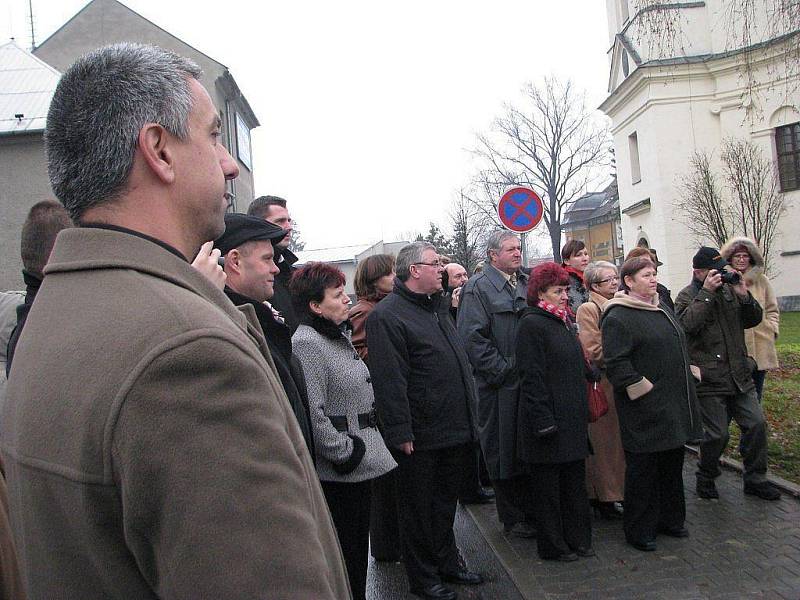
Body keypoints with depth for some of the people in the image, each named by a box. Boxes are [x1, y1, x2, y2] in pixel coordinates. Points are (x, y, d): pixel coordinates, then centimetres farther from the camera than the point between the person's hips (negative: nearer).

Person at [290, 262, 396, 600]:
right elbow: (313, 414, -24)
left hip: (358, 464, 9)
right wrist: (345, 452, -18)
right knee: (344, 551, 2)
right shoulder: (307, 343, -18)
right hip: (335, 472, -9)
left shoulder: (339, 336, 13)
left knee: (358, 546, 19)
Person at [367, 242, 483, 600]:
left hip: (453, 431, 9)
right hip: (421, 437, -8)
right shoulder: (387, 316, -16)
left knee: (446, 502, 21)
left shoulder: (437, 308, 14)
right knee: (419, 509, 9)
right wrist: (401, 433, -23)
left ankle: (448, 563, 38)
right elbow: (389, 381, -21)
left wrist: (467, 418, 21)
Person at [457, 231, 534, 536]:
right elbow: (473, 338, -16)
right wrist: (505, 371, -18)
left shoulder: (526, 283, 14)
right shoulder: (478, 288, -8)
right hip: (500, 385, -7)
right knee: (505, 451, 4)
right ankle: (513, 519, 17)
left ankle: (532, 509, 29)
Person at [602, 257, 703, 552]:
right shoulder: (618, 317, -16)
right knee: (643, 469, 2)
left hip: (674, 409, 9)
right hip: (645, 412, -9)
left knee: (672, 464, 18)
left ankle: (670, 518, 34)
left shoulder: (662, 309, 14)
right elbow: (617, 364, -21)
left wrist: (689, 378, 18)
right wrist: (644, 391, -20)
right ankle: (639, 530, 16)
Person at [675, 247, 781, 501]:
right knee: (718, 434, -2)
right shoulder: (687, 296, -7)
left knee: (756, 425, 6)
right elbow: (688, 324, -25)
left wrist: (744, 295, -7)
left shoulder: (728, 289, 11)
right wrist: (706, 293, -24)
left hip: (740, 375, 6)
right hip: (709, 380, -6)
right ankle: (705, 478, 22)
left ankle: (755, 480, 23)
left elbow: (754, 319, 10)